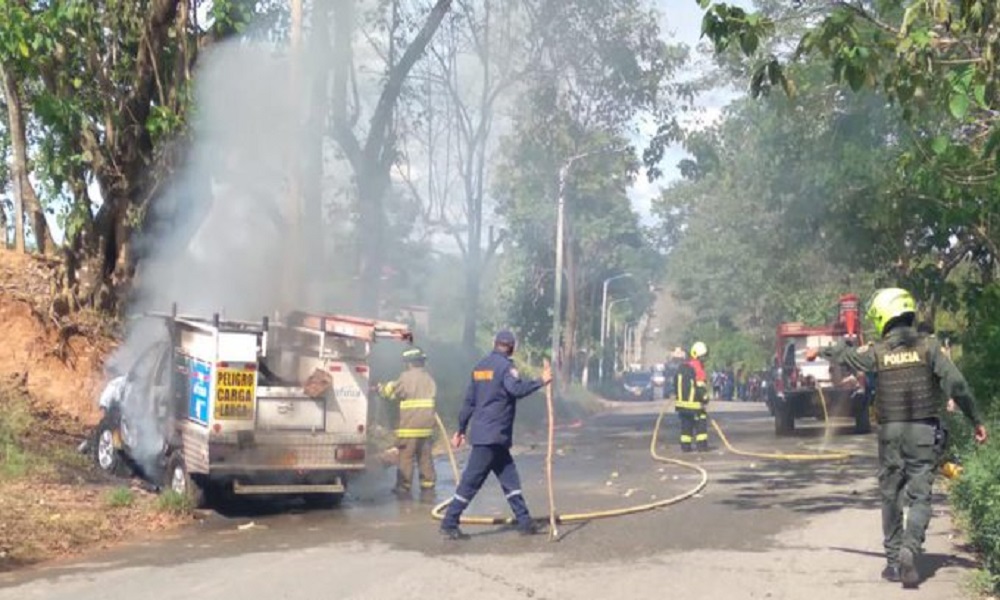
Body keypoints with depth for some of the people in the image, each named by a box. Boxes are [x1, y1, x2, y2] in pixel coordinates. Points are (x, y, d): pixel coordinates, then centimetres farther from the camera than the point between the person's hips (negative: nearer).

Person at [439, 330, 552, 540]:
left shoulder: (481, 365, 15)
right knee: (471, 481, -6)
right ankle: (449, 524, -4)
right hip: (491, 435, -9)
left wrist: (461, 429, 20)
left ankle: (524, 521, 12)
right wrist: (541, 381, -21)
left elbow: (469, 401, 17)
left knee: (510, 479, 11)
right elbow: (517, 389, -28)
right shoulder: (505, 365, -10)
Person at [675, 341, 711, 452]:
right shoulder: (698, 368, -14)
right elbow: (700, 386, -18)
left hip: (682, 401, 8)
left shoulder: (682, 367, 13)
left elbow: (678, 384, 20)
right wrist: (705, 398, -7)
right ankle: (702, 445, -3)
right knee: (701, 423, 0)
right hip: (694, 402, -8)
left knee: (686, 424, 13)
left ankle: (685, 446, 13)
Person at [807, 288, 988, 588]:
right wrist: (976, 420, -2)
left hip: (891, 433, 1)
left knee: (891, 497, 12)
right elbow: (956, 383, -10)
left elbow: (845, 355, 19)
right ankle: (909, 551, -18)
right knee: (920, 497, 1)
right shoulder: (928, 346, -5)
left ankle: (894, 561, 17)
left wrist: (819, 352, 39)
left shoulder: (877, 352, 0)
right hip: (924, 432, -1)